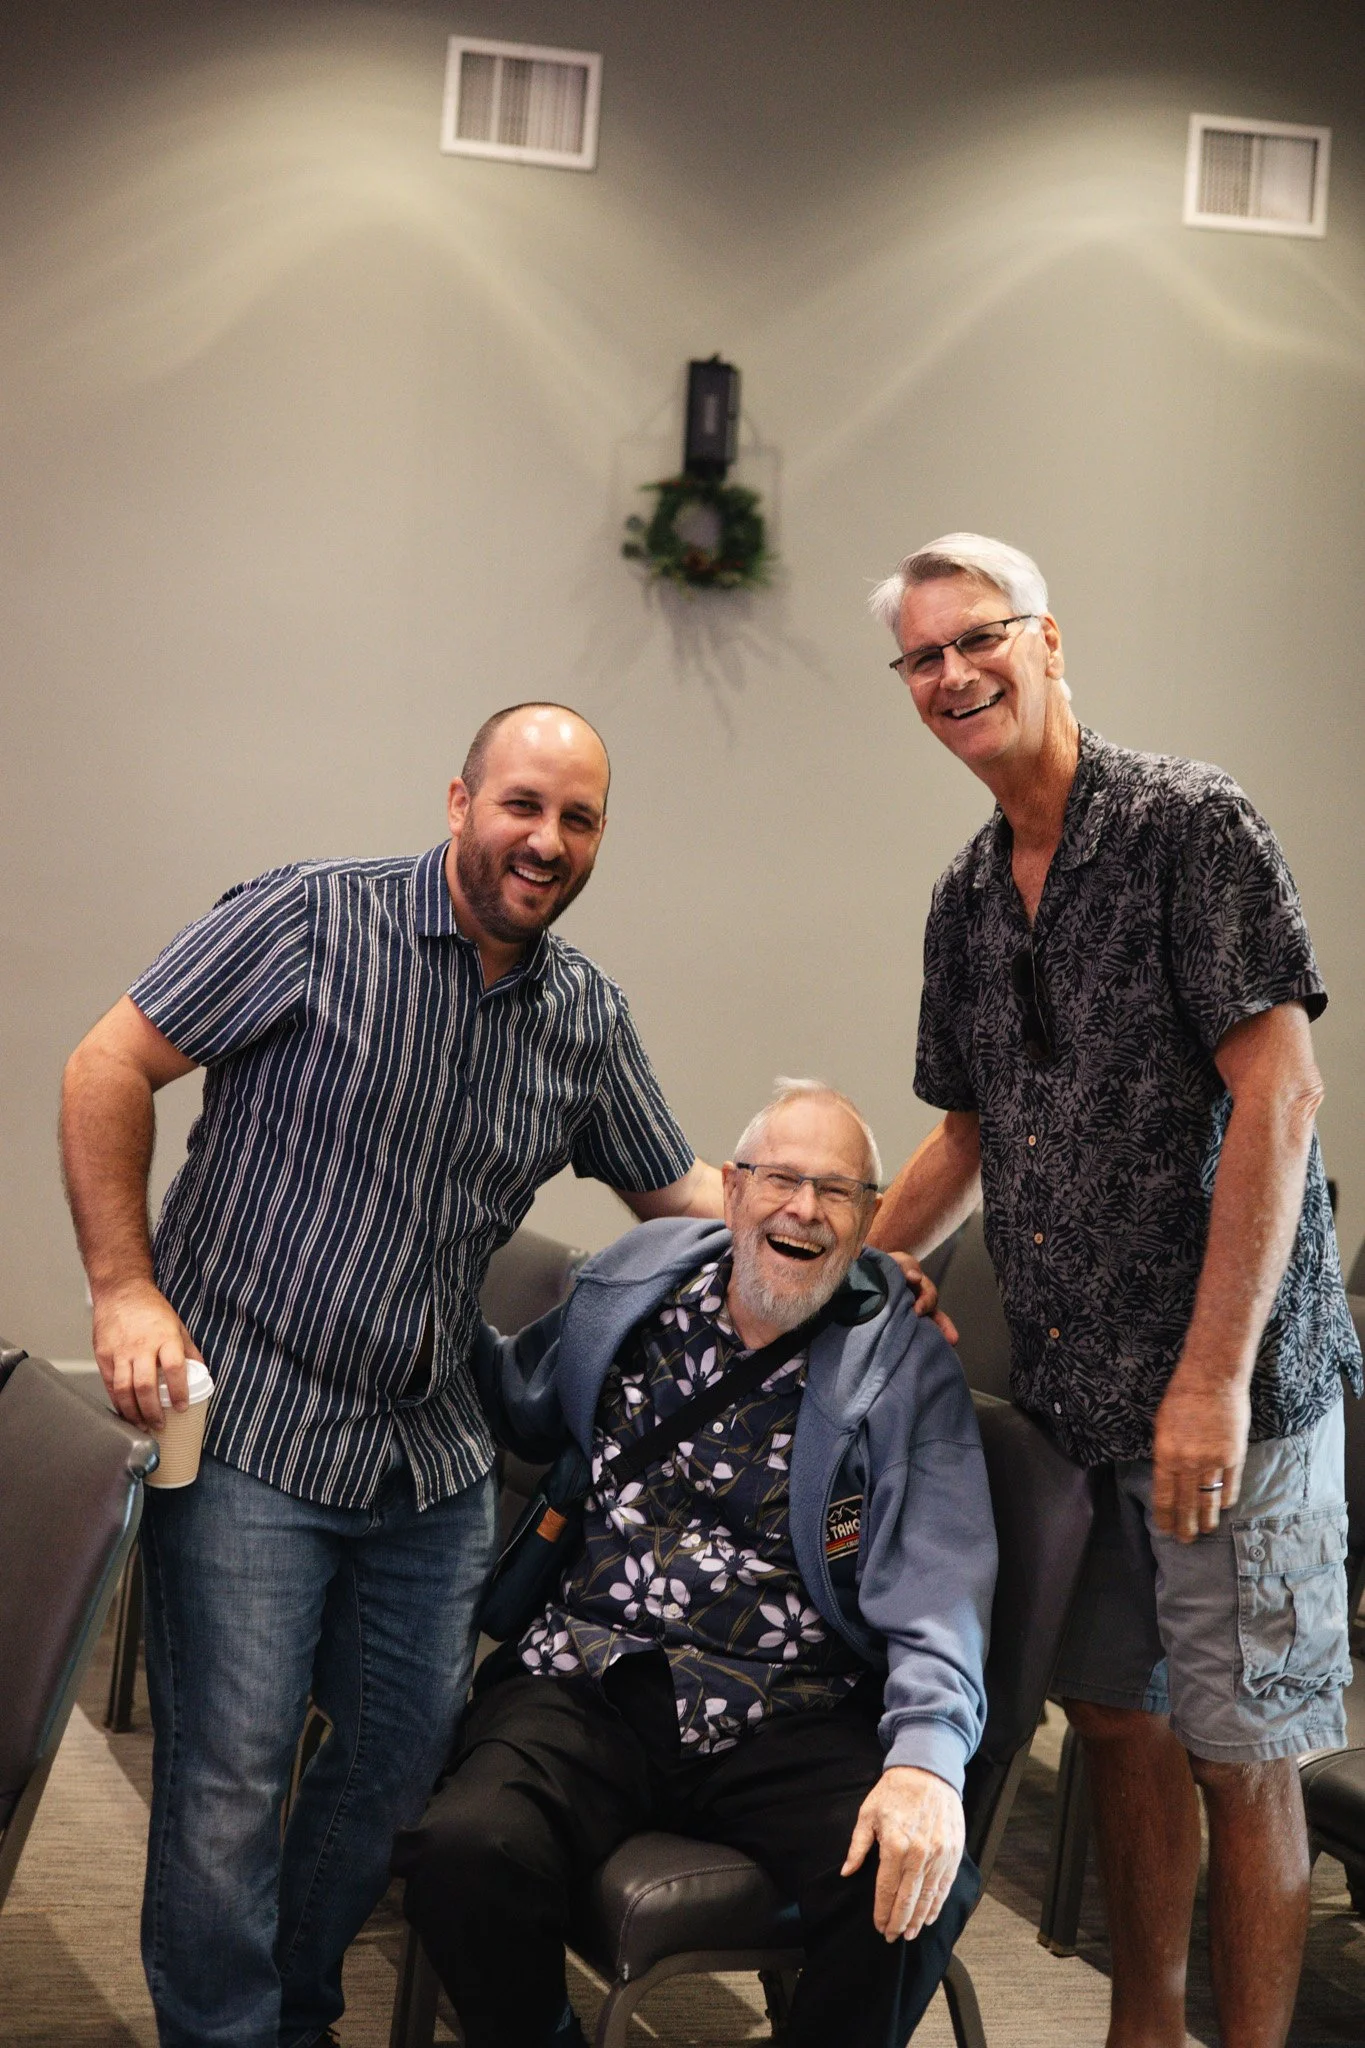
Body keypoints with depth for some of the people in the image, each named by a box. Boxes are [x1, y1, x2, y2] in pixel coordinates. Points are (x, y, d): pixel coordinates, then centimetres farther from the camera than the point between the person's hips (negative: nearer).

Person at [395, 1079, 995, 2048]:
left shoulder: (906, 1367, 1)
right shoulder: (628, 1286, 10)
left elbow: (937, 1589, -9)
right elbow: (522, 1409, 29)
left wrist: (927, 1758, -26)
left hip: (787, 1714, -1)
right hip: (587, 1682, 2)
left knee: (919, 1881, -29)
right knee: (468, 1852, -27)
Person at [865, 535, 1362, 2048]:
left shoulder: (1188, 825, -10)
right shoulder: (966, 901, 12)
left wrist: (1214, 1377, -19)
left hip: (1225, 1394, -6)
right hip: (1064, 1396, 7)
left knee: (1236, 1752, 2)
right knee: (1116, 1719, 15)